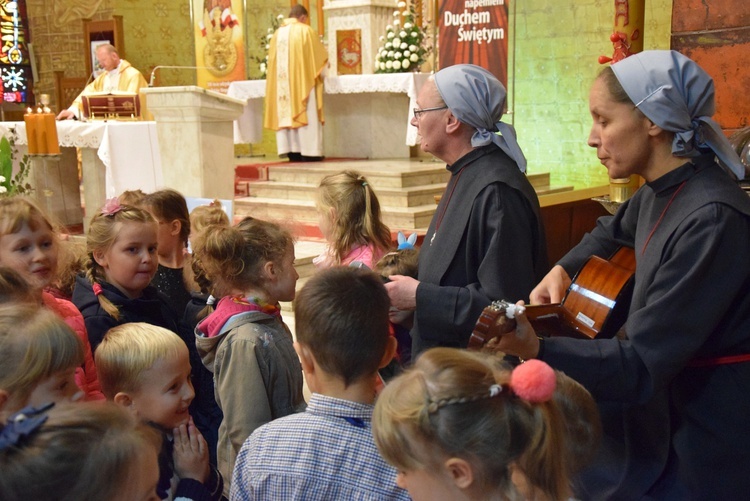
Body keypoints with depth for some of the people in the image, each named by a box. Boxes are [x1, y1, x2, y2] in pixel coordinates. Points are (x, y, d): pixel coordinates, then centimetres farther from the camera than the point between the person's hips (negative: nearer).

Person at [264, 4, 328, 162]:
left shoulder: (277, 33, 11)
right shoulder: (305, 30, -2)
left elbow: (273, 60, 15)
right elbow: (321, 55, 3)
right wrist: (319, 72, 22)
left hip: (282, 81, 5)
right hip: (302, 80, -5)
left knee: (286, 113, 5)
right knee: (306, 115, -4)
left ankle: (292, 151, 2)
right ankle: (308, 152, -6)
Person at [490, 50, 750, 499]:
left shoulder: (711, 220, -27)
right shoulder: (663, 190, -1)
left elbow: (642, 366, -29)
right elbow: (614, 231, 24)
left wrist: (537, 349, -41)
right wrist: (563, 269, 6)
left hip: (708, 443, -8)